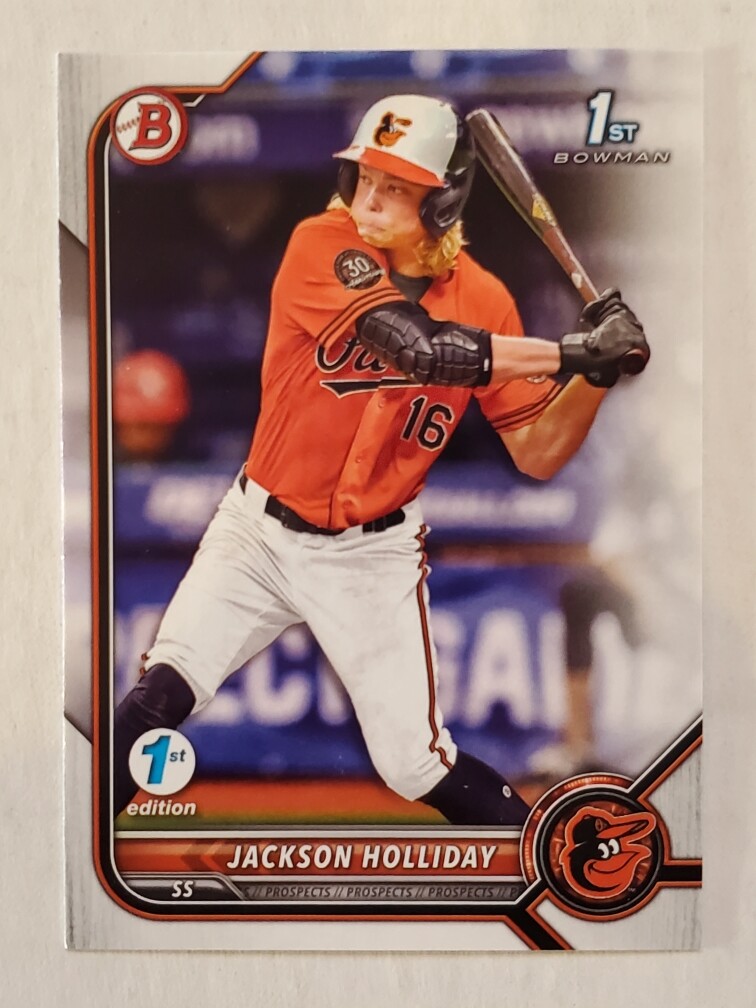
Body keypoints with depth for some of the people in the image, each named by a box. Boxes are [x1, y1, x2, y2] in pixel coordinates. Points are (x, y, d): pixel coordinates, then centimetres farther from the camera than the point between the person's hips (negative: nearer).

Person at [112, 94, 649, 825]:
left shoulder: (483, 301, -6)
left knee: (415, 765, 3)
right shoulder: (321, 245, -15)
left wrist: (597, 372, -19)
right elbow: (421, 347, -31)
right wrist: (570, 351, -26)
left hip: (372, 555, 1)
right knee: (157, 698, -14)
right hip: (259, 529, 0)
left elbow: (537, 455, -3)